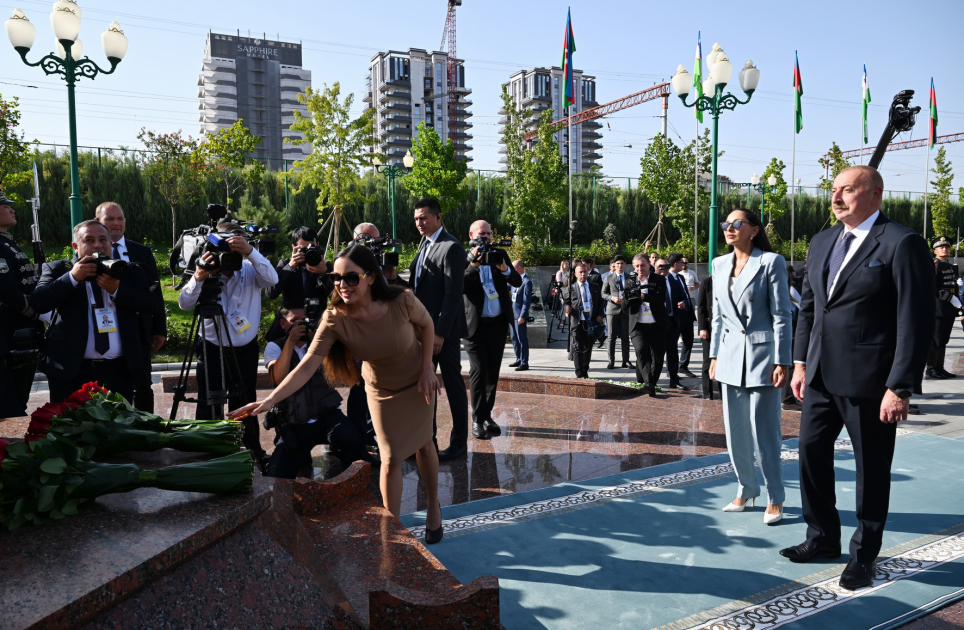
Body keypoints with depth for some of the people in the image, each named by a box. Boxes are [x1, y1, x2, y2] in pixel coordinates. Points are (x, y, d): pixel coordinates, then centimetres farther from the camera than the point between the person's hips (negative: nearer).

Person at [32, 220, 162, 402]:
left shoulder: (129, 272, 10)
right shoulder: (58, 270, 7)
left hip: (120, 371, 1)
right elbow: (38, 302, -7)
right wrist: (72, 277, -15)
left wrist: (117, 289, -14)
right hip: (70, 370, -1)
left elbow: (153, 305, -2)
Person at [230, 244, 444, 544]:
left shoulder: (402, 301, -32)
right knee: (391, 459, 0)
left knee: (423, 444, 14)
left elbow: (427, 325, -10)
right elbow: (307, 365, -36)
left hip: (417, 381, 0)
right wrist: (269, 400, -47)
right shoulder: (335, 319, -29)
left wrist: (427, 368, -14)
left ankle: (434, 507, 39)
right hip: (381, 390, 0)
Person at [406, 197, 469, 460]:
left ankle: (459, 441, 15)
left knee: (453, 384, 3)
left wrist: (440, 332, -21)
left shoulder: (451, 247, -14)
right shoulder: (424, 244, 13)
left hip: (445, 328, -8)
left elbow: (453, 293, -19)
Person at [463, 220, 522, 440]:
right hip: (475, 323, -4)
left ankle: (487, 415, 20)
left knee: (493, 371, 9)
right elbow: (460, 287, -15)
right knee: (478, 370, -7)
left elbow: (518, 282, 1)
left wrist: (505, 269, -17)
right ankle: (477, 419, 2)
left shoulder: (500, 255, 8)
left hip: (498, 323, 4)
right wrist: (474, 264, -24)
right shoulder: (465, 259, -2)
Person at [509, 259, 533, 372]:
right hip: (512, 313, 9)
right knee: (514, 337, 16)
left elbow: (527, 300, -17)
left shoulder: (526, 281, -14)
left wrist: (522, 316, -20)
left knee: (522, 339, -3)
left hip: (520, 315, -9)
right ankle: (518, 359, 27)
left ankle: (524, 363, 3)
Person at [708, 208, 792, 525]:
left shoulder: (771, 262, -7)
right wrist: (714, 355, 12)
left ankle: (775, 498, 15)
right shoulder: (720, 264, 10)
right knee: (735, 431, 11)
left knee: (764, 431, -1)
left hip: (762, 355, -5)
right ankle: (746, 490, 27)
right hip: (731, 356, 6)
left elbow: (781, 316, -9)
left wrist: (782, 362, -13)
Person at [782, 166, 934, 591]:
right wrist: (801, 362, 10)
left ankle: (863, 555, 27)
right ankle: (823, 537, 33)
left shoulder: (902, 244, -11)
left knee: (871, 469, 9)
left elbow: (916, 322, -14)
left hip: (868, 380, -6)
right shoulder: (822, 243, 10)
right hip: (821, 375, 7)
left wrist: (900, 387, -17)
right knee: (810, 452, 13)